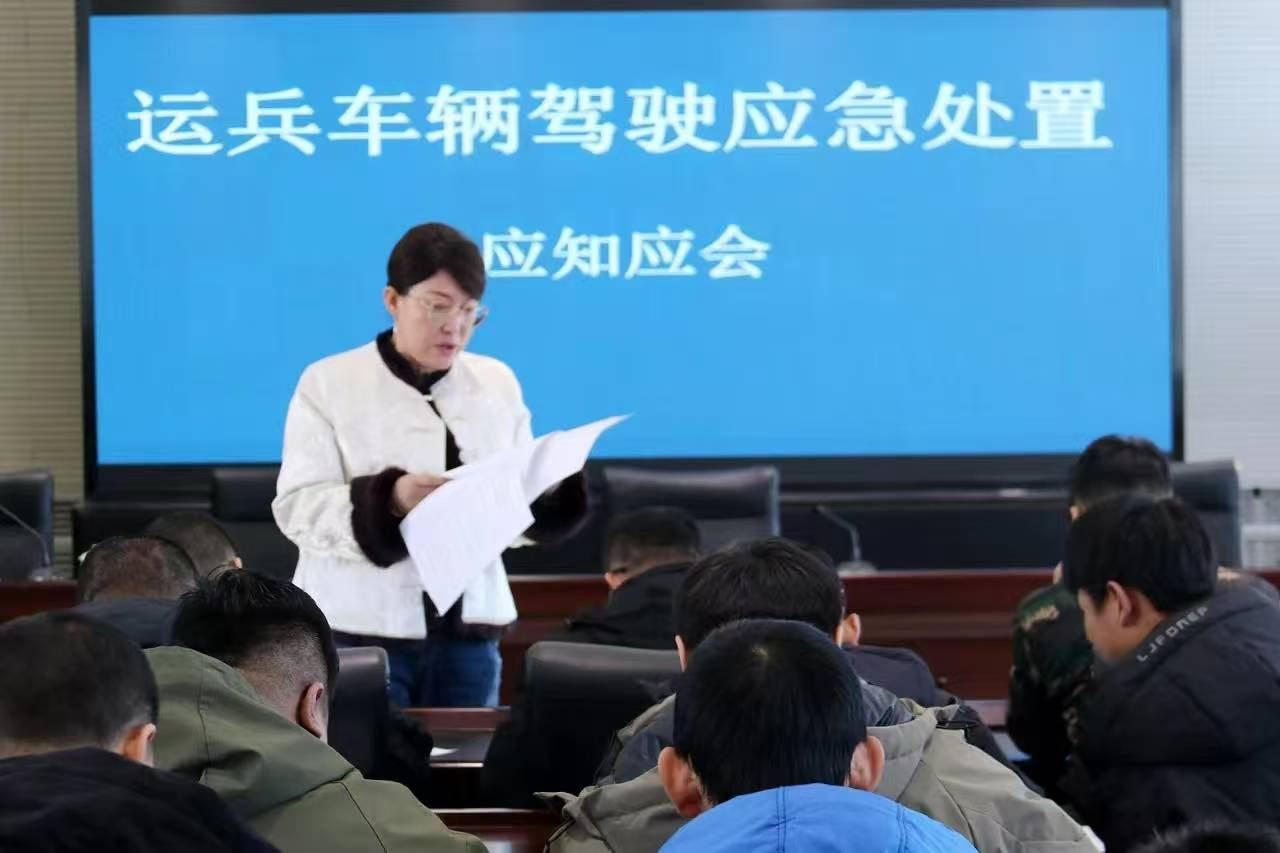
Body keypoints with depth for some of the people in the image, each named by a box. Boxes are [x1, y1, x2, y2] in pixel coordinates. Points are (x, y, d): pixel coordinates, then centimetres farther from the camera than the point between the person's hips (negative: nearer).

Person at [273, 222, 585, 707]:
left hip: (468, 629, 3)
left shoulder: (497, 382, 11)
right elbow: (297, 508, -9)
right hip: (360, 631, -3)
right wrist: (388, 501, -25)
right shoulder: (329, 382, 0)